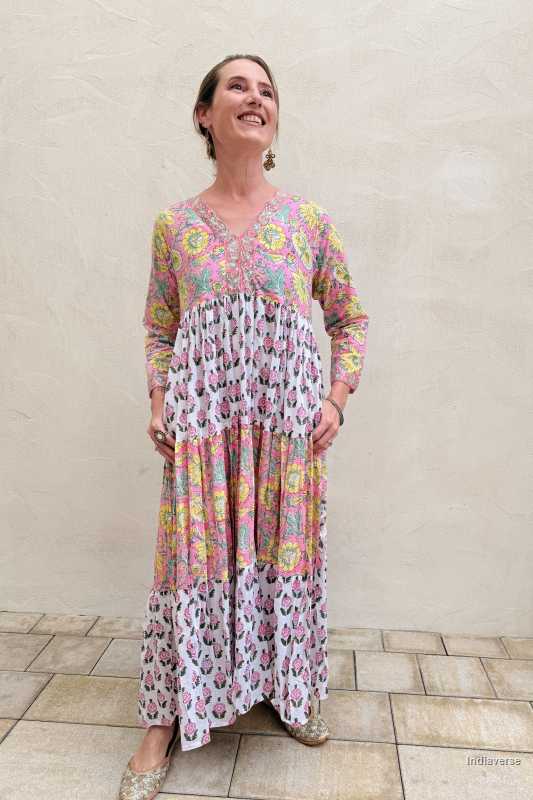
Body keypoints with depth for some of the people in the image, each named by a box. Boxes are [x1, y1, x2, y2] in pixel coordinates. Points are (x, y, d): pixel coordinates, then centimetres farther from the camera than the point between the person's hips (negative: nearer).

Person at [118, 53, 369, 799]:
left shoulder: (310, 220, 5)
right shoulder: (174, 224, 5)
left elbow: (350, 320, 10)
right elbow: (158, 328, 12)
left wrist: (336, 398, -2)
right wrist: (158, 403, 0)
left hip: (289, 423, 1)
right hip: (202, 425, 0)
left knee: (286, 551, 10)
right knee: (194, 558, 4)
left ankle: (289, 686, 35)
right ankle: (167, 718, 23)